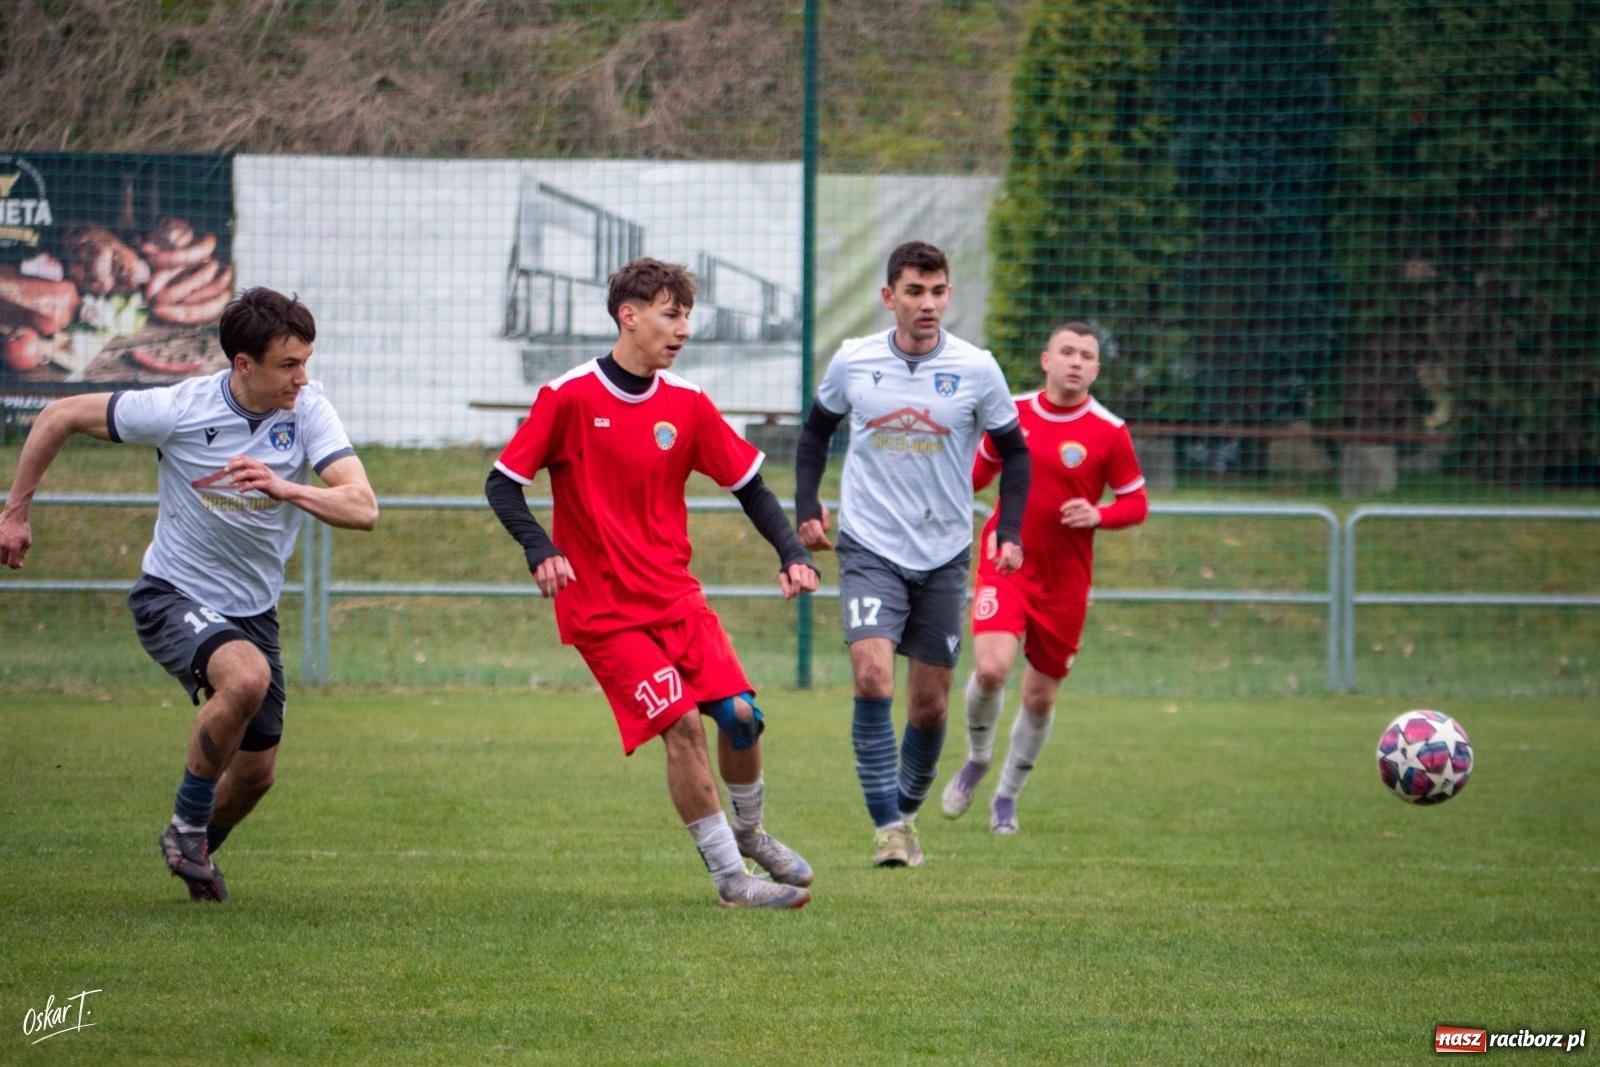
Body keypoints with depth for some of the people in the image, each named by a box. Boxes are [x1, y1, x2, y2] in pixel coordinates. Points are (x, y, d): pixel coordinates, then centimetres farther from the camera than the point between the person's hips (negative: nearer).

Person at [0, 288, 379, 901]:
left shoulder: (308, 410, -14)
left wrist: (286, 488, -41)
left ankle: (194, 850, 42)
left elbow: (362, 508, -24)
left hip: (253, 609, 4)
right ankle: (187, 825, -13)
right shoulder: (179, 410, -20)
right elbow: (60, 416, -6)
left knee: (255, 773, 10)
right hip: (172, 595, -4)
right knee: (246, 678, -34)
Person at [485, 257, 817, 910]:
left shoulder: (687, 406, 3)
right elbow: (503, 484, -7)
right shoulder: (568, 398, -9)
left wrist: (791, 553, -3)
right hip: (602, 608, -4)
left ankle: (749, 833, 23)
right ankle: (730, 877, -6)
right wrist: (540, 549, -23)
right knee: (682, 724, -16)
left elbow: (748, 483, 11)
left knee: (740, 714, -6)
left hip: (677, 597, 5)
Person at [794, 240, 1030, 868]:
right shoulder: (853, 362, -3)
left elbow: (1014, 452, 8)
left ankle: (907, 811, 30)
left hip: (944, 556, 1)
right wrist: (807, 508, 5)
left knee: (930, 704, 6)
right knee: (872, 677, -21)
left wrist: (1010, 533, -4)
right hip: (869, 549, -1)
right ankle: (886, 825, -14)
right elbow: (816, 430, 15)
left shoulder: (976, 370, -5)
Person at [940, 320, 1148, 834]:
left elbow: (1136, 503, 0)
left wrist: (1098, 515, -19)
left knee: (1041, 695, 6)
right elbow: (981, 470, 19)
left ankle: (1007, 796, 28)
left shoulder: (1109, 432, -6)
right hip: (1006, 565, 0)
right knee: (991, 667, -21)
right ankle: (977, 759, 9)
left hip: (1064, 580, 0)